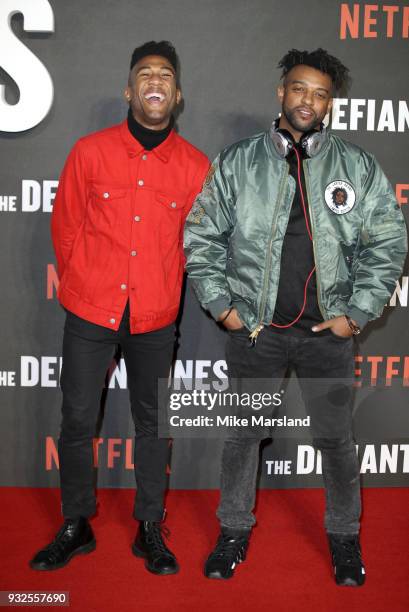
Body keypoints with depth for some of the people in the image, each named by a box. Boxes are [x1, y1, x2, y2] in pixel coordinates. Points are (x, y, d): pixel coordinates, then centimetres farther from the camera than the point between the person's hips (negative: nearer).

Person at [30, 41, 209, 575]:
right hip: (89, 312, 0)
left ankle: (150, 529, 28)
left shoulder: (196, 166, -2)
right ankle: (76, 526, 27)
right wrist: (84, 286, 8)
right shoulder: (90, 152, -3)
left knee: (153, 421, 11)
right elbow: (65, 228, 6)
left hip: (156, 319, 1)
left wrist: (161, 292, 9)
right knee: (77, 421, 6)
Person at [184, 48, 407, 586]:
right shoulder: (236, 163, 0)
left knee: (336, 439, 11)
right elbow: (201, 237, 3)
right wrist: (221, 304, -3)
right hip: (254, 330, 0)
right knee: (242, 435, 12)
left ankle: (344, 535, 33)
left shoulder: (358, 167, 0)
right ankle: (235, 531, 33)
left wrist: (357, 313, -5)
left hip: (328, 333, 0)